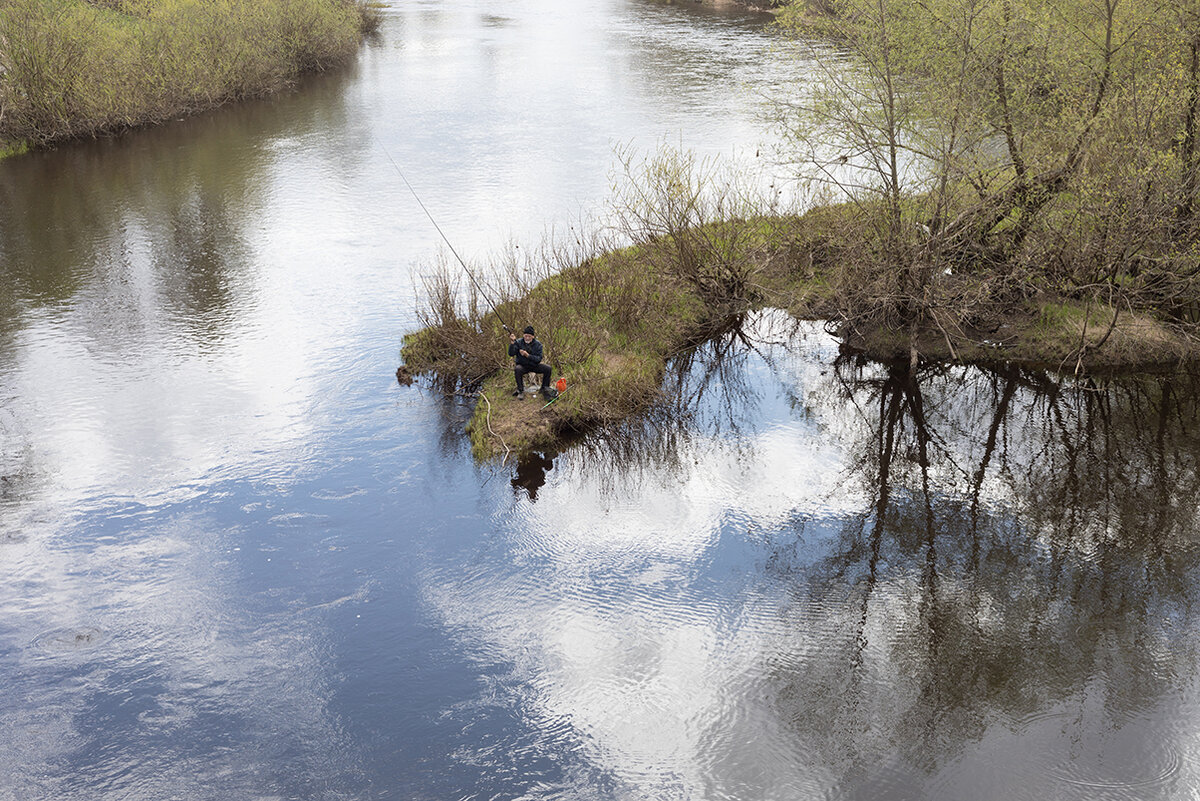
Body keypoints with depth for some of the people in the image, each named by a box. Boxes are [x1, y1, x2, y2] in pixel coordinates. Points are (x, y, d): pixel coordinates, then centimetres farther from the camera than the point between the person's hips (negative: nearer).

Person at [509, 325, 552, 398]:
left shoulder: (538, 344, -2)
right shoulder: (518, 342, -4)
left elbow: (539, 359, -10)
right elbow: (511, 354, -15)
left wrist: (527, 355, -24)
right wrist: (512, 342, -29)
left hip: (534, 365, 2)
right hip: (522, 365, -2)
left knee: (547, 368, -22)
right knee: (517, 369, -37)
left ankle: (545, 388, -2)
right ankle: (520, 390, -21)